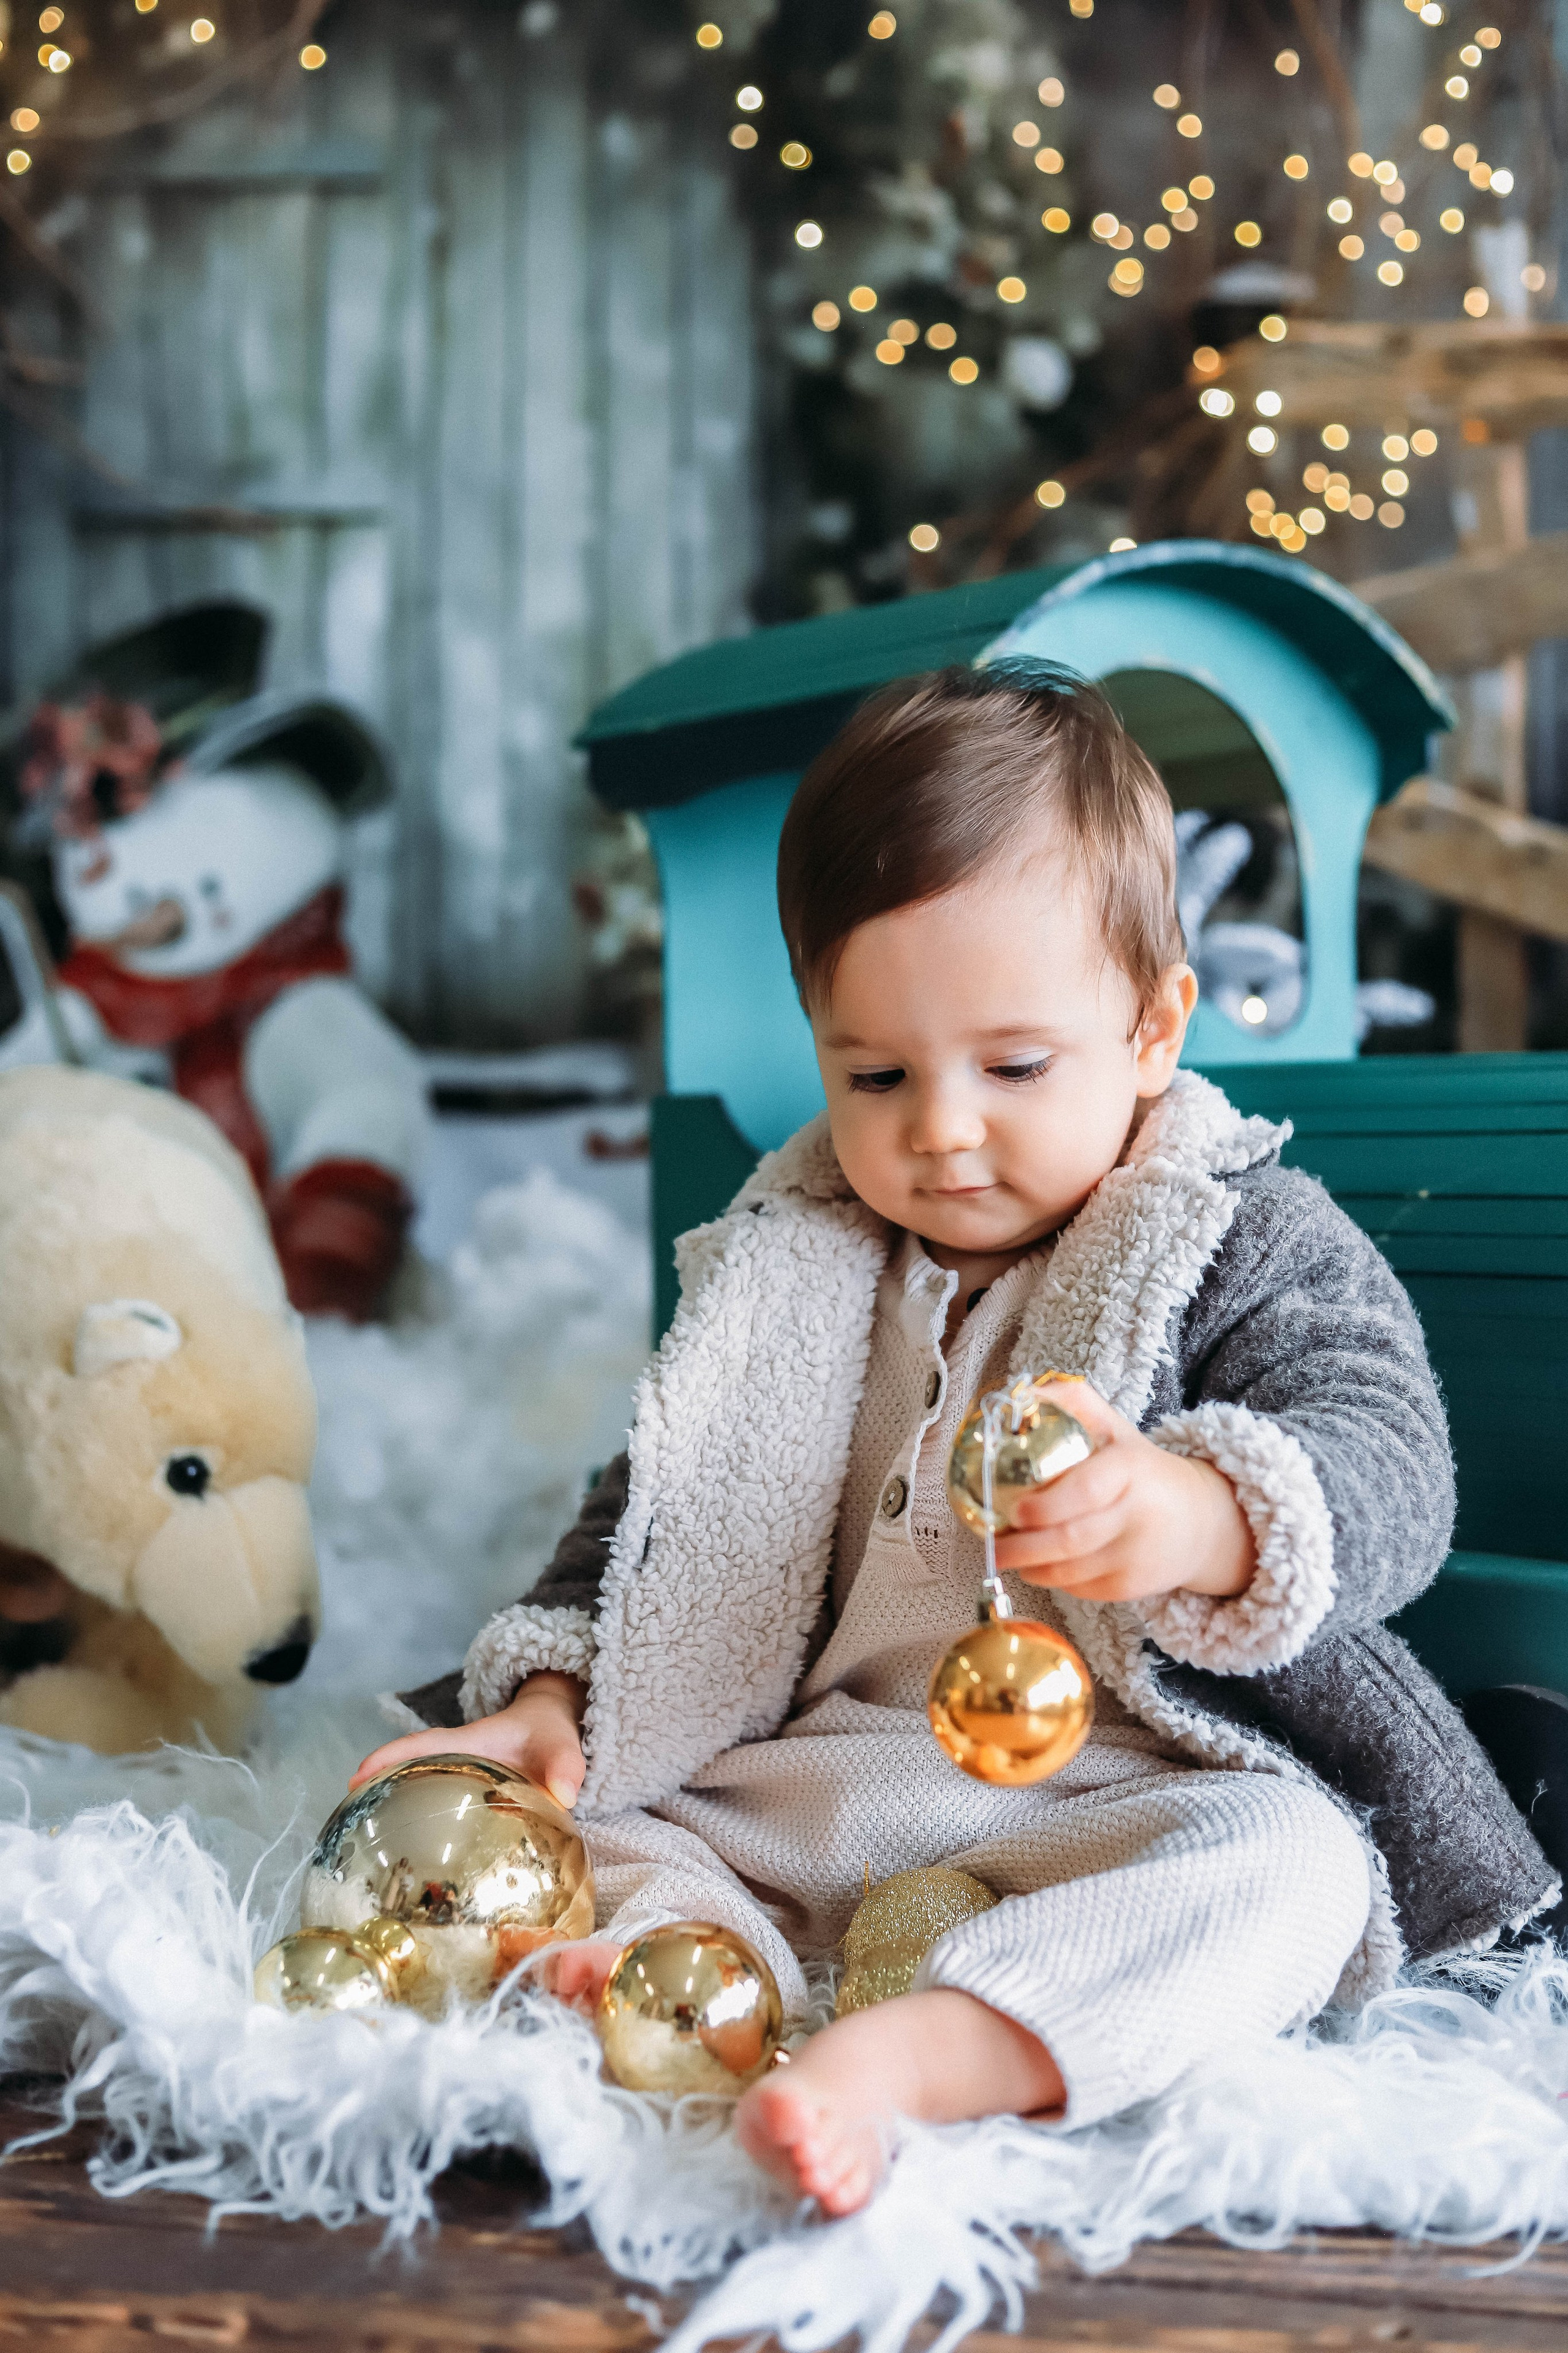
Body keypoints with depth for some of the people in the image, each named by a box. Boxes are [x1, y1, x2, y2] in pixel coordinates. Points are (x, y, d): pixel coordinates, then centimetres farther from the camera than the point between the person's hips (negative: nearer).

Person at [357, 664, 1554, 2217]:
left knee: (1287, 1870, -34)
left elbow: (1388, 1473, -18)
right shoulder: (785, 1272, 11)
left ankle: (903, 2057, -52)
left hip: (1119, 1789, -4)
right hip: (813, 1787, 5)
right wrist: (548, 1695, 1)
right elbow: (655, 1510, 18)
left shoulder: (1257, 1250, -2)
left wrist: (1196, 1518, -41)